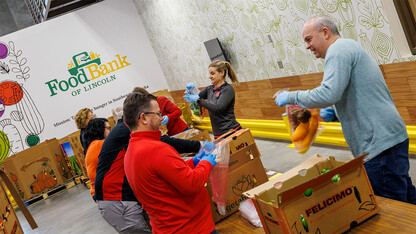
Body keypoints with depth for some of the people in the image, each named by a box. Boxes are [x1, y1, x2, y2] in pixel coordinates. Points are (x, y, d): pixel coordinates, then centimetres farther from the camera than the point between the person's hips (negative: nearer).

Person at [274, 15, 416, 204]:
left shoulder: (339, 49, -9)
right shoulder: (350, 48, 24)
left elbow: (328, 94, -24)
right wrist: (335, 114, 13)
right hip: (392, 138, 11)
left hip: (379, 144, -11)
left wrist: (291, 96, -10)